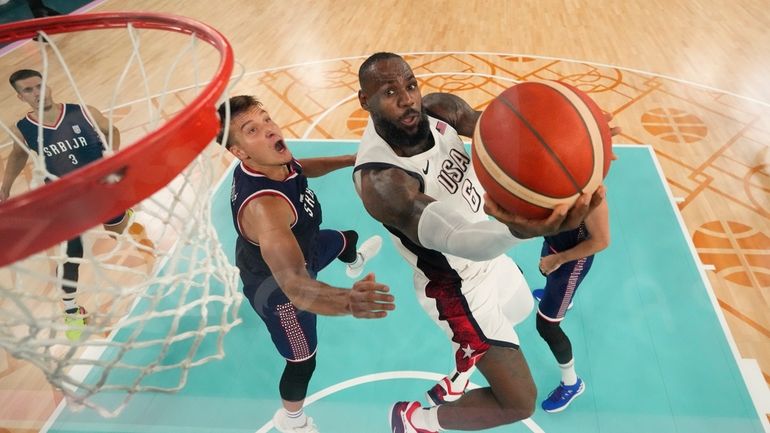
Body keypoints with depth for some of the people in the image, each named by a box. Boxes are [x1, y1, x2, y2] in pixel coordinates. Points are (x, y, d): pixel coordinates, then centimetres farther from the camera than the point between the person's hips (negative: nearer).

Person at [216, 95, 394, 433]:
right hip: (276, 285, -9)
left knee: (347, 238, 35)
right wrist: (348, 301, -77)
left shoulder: (271, 162, -20)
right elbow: (295, 287, -59)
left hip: (298, 248, 9)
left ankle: (353, 261, 77)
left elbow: (299, 168, 7)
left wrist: (350, 160, -1)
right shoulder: (261, 206, -48)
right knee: (303, 360, 9)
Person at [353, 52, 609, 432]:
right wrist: (517, 230, -72)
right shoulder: (380, 180, -37)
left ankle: (468, 356, 67)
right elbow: (452, 238, -50)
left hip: (488, 252, 8)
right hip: (458, 287, -8)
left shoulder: (438, 108, -14)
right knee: (519, 402, -2)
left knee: (519, 310, 36)